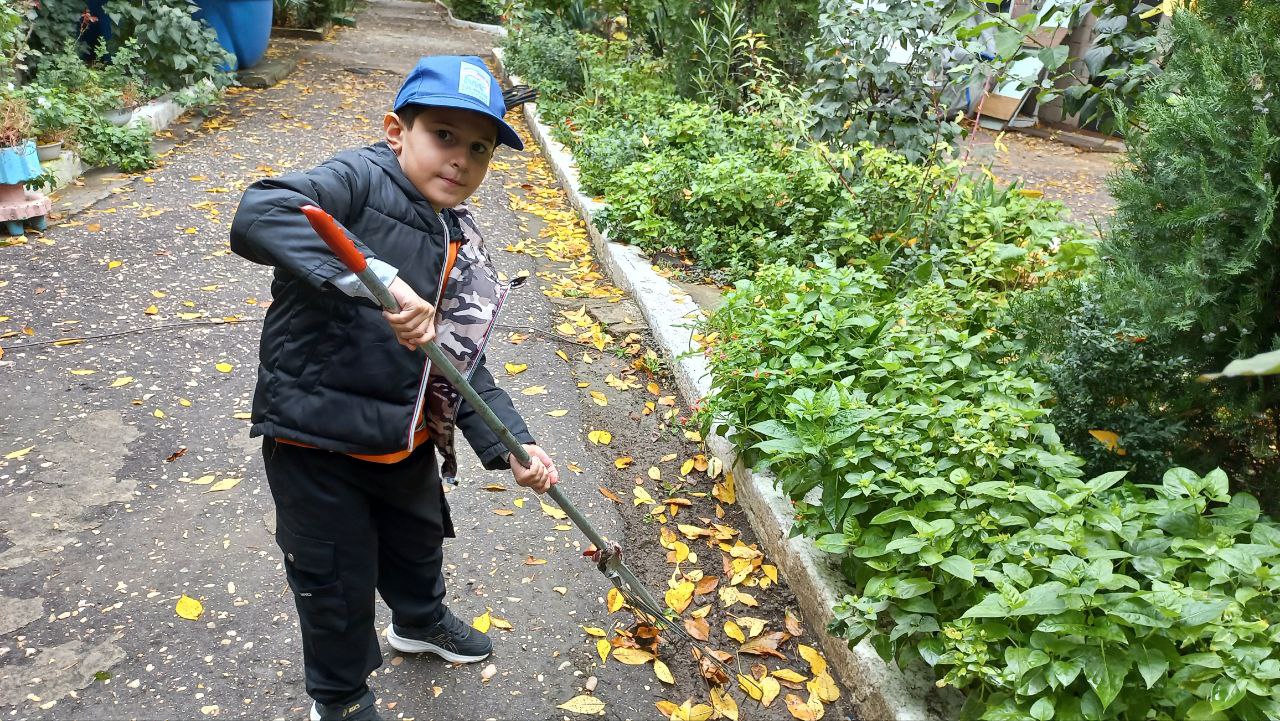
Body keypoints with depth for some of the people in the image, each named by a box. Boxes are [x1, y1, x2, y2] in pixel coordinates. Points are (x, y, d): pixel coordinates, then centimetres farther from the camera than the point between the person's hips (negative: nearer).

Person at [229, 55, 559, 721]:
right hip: (317, 442, -7)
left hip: (405, 442, 7)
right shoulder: (359, 180, -18)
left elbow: (463, 365, 5)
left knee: (418, 541, 30)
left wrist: (512, 447, -4)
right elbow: (258, 216, -37)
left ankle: (419, 621, 63)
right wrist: (376, 279, -46)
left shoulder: (461, 248, 3)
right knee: (339, 585, 13)